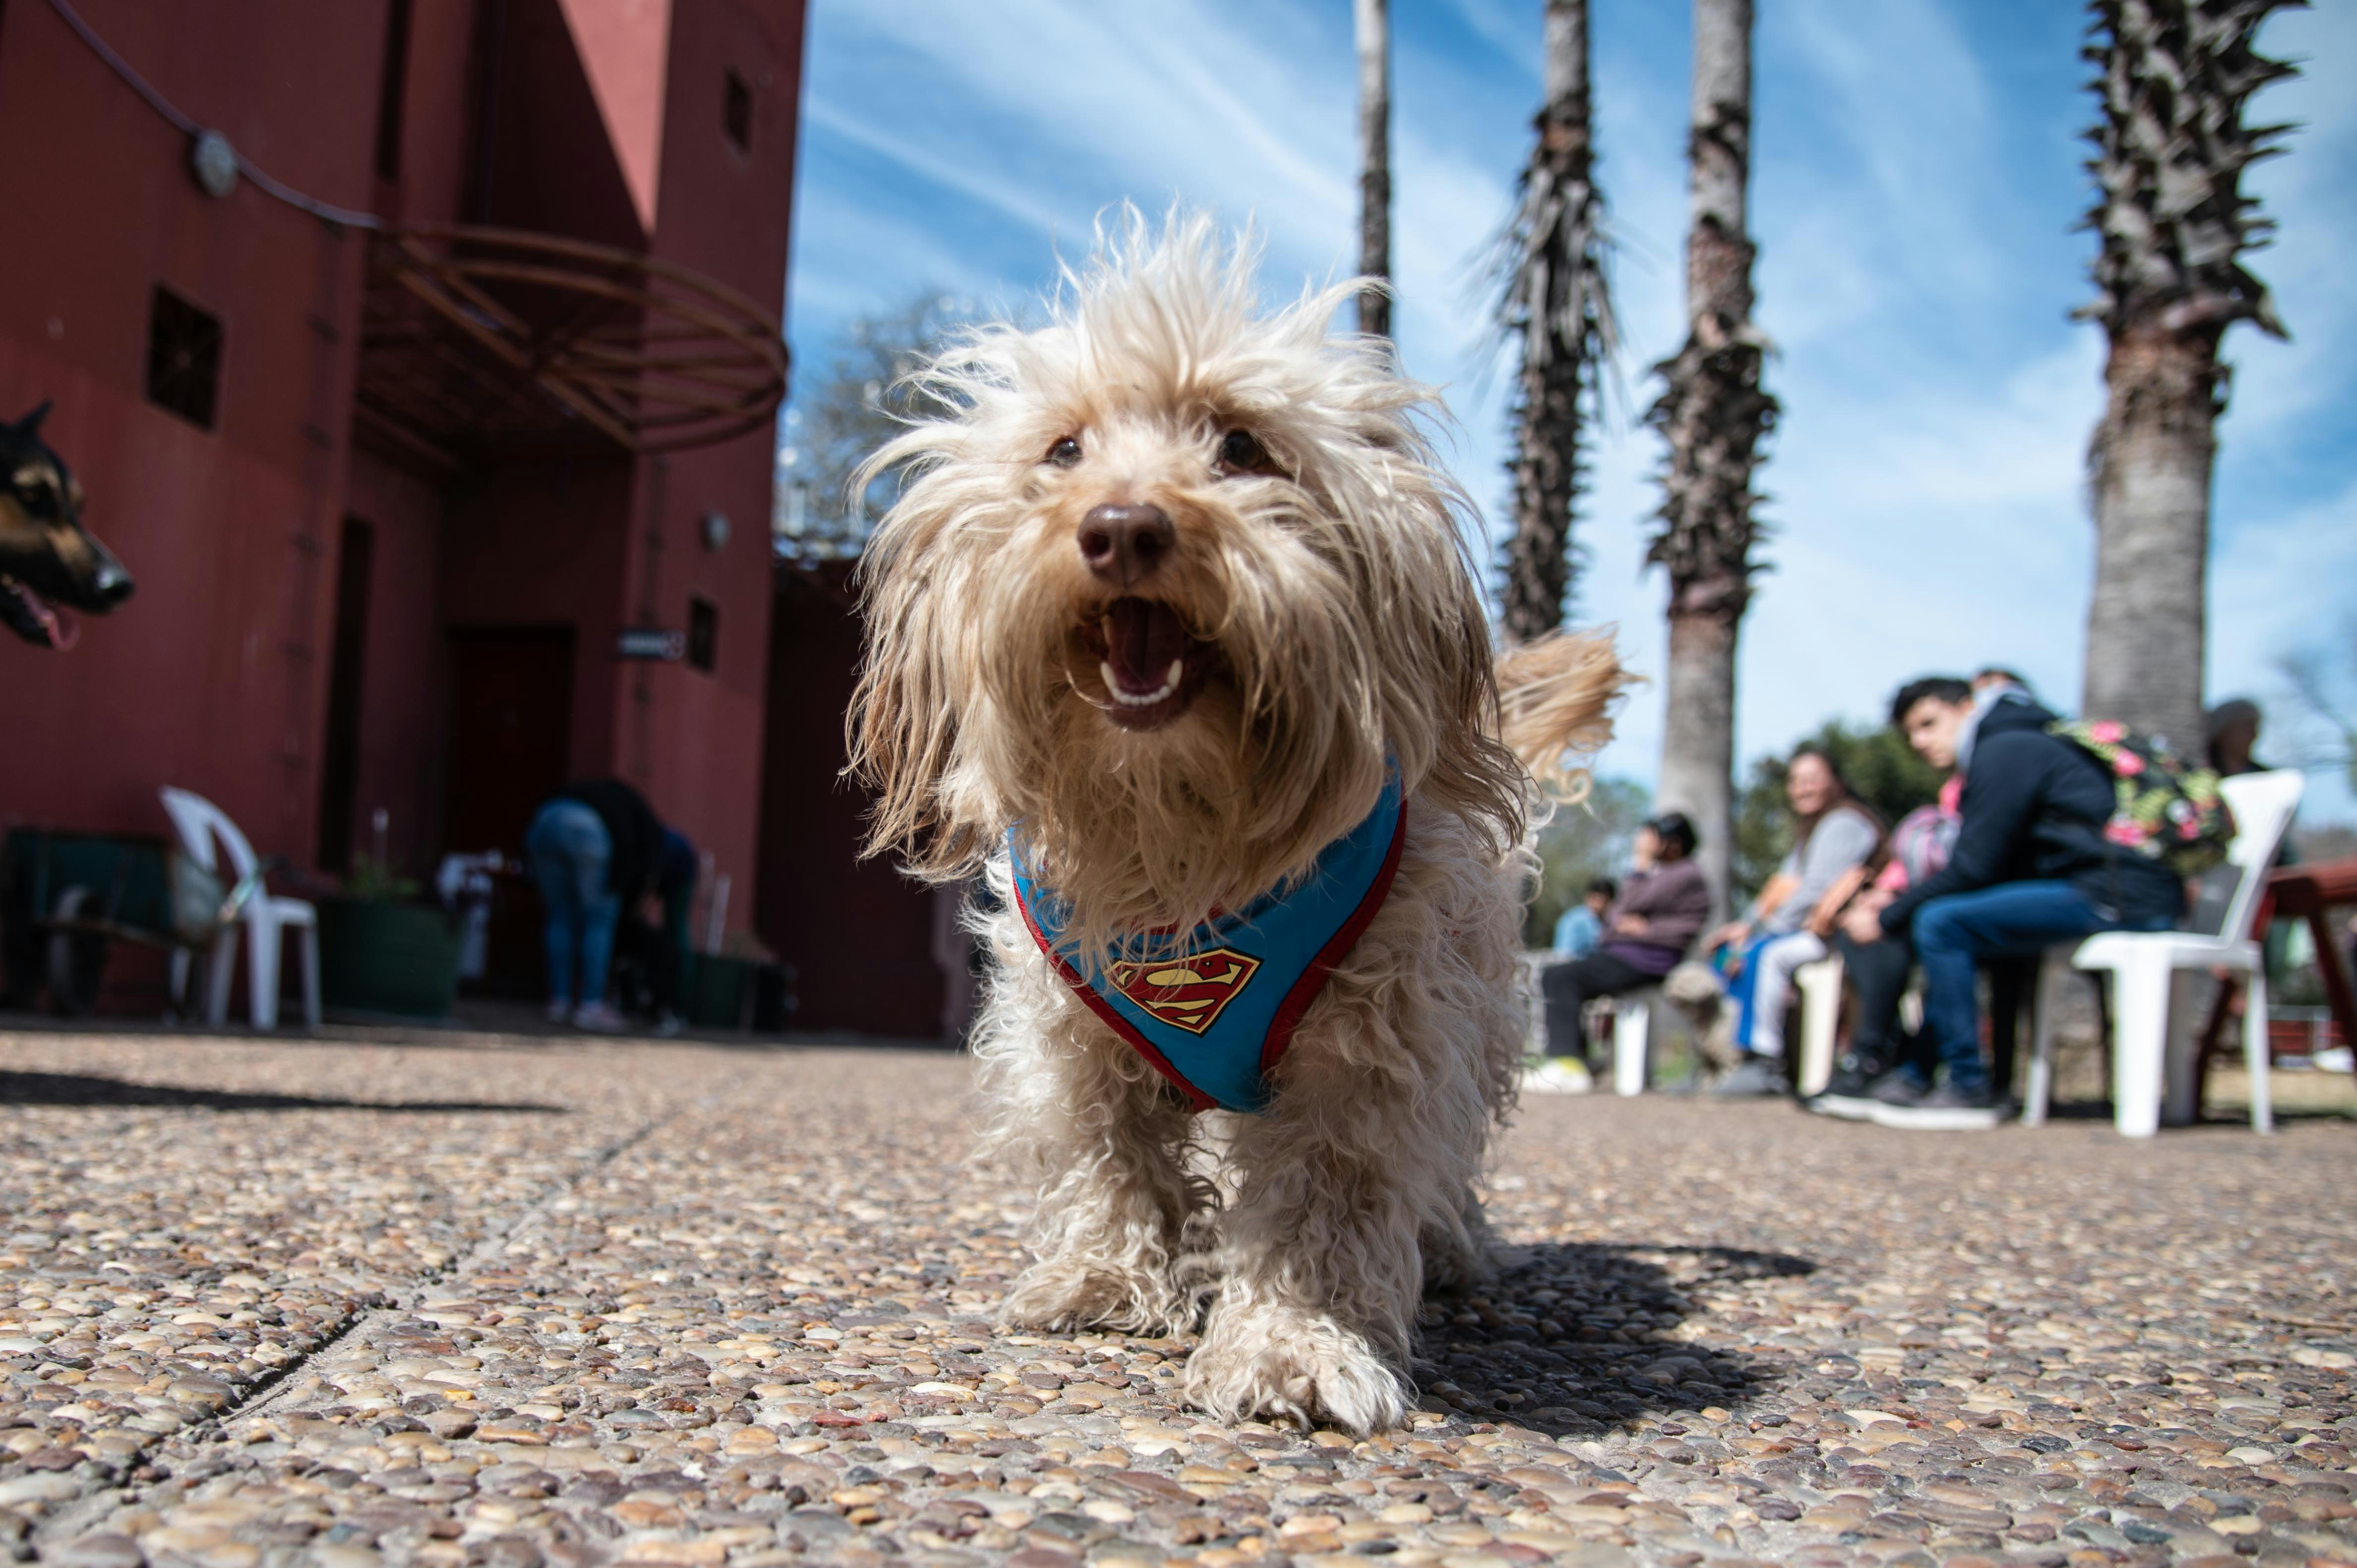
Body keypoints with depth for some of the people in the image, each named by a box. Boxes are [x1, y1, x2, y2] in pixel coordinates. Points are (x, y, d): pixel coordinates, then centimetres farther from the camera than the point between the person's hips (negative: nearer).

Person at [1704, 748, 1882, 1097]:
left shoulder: (1842, 825, -9)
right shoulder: (1809, 832, 24)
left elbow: (1816, 891, -17)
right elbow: (1781, 890, 18)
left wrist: (1759, 931, -16)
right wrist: (1745, 924, 2)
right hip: (1808, 930, 10)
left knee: (1768, 953, -30)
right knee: (1729, 949, 0)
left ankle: (1765, 1065, -26)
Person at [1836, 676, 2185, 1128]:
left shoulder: (2005, 750, -6)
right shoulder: (2016, 747, 24)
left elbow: (1974, 868, -12)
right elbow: (1984, 867, 20)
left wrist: (1887, 919, -4)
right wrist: (1897, 903, 12)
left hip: (2117, 896, -11)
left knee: (1939, 924, -15)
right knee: (1944, 917, 17)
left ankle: (1970, 1090, -11)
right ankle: (1914, 1074, 13)